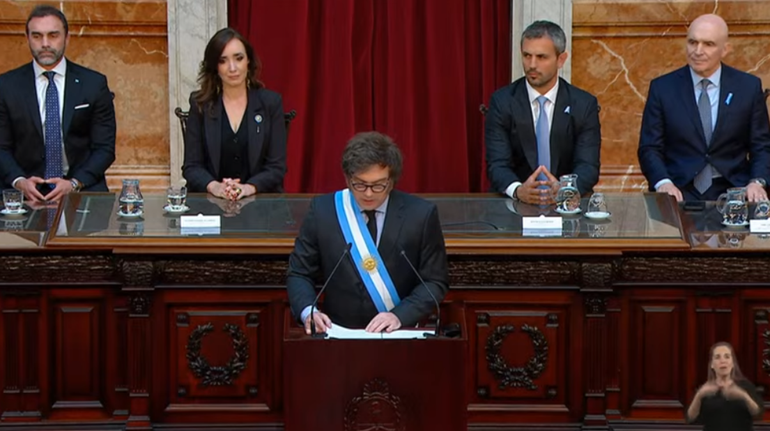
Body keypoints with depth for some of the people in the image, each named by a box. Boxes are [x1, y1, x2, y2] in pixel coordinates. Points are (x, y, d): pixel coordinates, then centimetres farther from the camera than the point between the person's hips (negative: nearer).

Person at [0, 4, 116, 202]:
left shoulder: (94, 84, 5)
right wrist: (19, 181, -14)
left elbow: (104, 148, 4)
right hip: (26, 191, 0)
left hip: (82, 188, 1)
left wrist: (74, 184, -13)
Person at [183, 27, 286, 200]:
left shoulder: (270, 102, 4)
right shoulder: (200, 103, 5)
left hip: (260, 200, 0)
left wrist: (249, 187, -18)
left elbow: (277, 166, 1)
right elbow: (191, 166, 2)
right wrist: (214, 186, -18)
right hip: (209, 201, 0)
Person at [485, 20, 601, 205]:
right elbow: (497, 164, -8)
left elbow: (588, 167, -6)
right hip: (515, 204, -1)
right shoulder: (502, 102, 0)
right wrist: (518, 190, -29)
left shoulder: (584, 105, 1)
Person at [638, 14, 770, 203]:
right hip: (680, 192, -2)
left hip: (732, 193, 2)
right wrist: (663, 182, -17)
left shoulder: (749, 86, 6)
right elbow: (649, 148, 3)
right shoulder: (662, 88, 4)